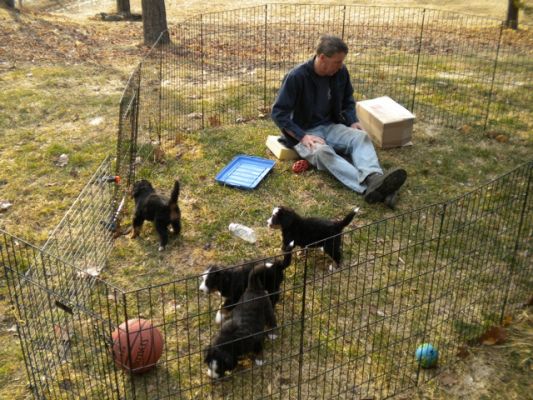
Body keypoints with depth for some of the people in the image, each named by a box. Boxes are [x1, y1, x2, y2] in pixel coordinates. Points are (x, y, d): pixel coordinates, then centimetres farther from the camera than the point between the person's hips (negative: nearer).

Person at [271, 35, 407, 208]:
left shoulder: (341, 73, -1)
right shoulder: (297, 76, -18)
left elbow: (347, 101, 16)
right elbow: (278, 112, -16)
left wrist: (353, 122, -3)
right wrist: (302, 136, -25)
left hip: (330, 126, 6)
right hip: (302, 133, -5)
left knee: (361, 137, -25)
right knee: (323, 152, -38)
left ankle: (375, 179, -52)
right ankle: (370, 187, -56)